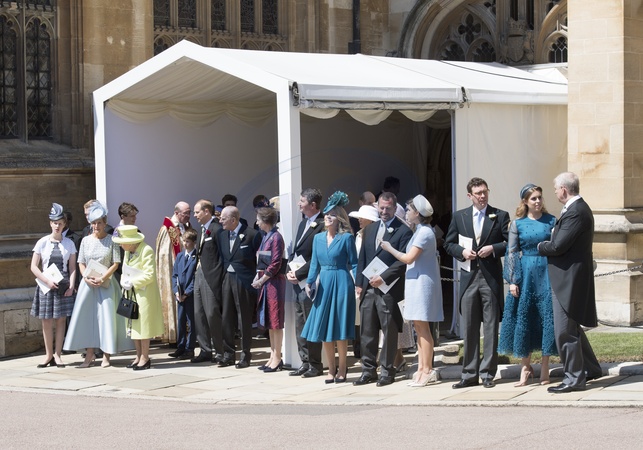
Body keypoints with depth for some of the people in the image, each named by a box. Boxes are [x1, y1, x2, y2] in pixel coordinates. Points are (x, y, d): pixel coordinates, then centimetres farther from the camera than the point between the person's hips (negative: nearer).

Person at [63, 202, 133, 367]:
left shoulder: (111, 240, -2)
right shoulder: (86, 240, 6)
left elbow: (116, 263, -5)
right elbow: (81, 263, 7)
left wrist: (102, 278, -15)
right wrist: (87, 278, -10)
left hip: (106, 283, -3)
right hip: (88, 283, 3)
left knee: (106, 316, -3)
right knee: (87, 316, 1)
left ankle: (106, 356, 1)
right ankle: (89, 354, 8)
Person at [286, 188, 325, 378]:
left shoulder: (321, 226, -15)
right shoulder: (303, 223, 15)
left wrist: (298, 273, -14)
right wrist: (290, 268, 3)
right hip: (298, 283, 9)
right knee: (300, 326, 12)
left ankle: (315, 365, 5)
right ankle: (305, 363, 19)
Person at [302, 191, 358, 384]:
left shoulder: (346, 238, -4)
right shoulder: (318, 238, 10)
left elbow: (353, 263, -3)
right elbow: (315, 264, 11)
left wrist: (358, 283, -13)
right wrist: (309, 282, -1)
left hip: (341, 284, -5)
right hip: (324, 284, 5)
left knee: (340, 329, 0)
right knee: (323, 328, 4)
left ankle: (342, 368, 12)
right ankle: (331, 369, 14)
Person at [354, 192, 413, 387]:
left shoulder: (403, 231, -5)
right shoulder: (370, 229, 16)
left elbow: (403, 261, -11)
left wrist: (383, 278, -15)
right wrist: (359, 283, 10)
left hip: (389, 289, -6)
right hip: (368, 289, 6)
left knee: (389, 332, 1)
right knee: (367, 332, 7)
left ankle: (387, 371, 9)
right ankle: (368, 370, 14)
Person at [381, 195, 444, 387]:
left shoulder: (424, 232, -15)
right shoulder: (420, 231, 15)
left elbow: (408, 258, -17)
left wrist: (390, 248, -6)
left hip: (422, 282, -10)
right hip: (416, 282, 10)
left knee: (422, 327, -7)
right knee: (419, 327, 10)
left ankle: (427, 371, -4)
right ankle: (422, 369, 12)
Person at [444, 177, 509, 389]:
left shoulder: (500, 216, 3)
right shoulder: (459, 217, 10)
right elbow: (449, 244, 13)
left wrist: (493, 248, -13)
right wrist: (462, 251, -6)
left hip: (491, 278, -2)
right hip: (469, 277, 2)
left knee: (491, 327, 0)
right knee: (469, 328, 4)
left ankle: (487, 373, 6)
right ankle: (470, 374, 10)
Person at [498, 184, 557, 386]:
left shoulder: (551, 221, 5)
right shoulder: (517, 224, 3)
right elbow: (511, 253, 3)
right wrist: (512, 281, -4)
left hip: (547, 273, 0)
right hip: (525, 274, 0)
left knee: (547, 316, -1)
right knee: (524, 317, 2)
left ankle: (544, 369, 8)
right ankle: (525, 367, 12)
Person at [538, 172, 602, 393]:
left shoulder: (575, 212, -20)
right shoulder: (579, 208, 13)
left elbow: (559, 245, -22)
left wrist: (541, 246, -5)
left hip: (569, 279, -11)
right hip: (570, 278, 11)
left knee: (565, 331, -4)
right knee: (571, 328, 20)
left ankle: (574, 378, 2)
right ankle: (590, 369, 29)